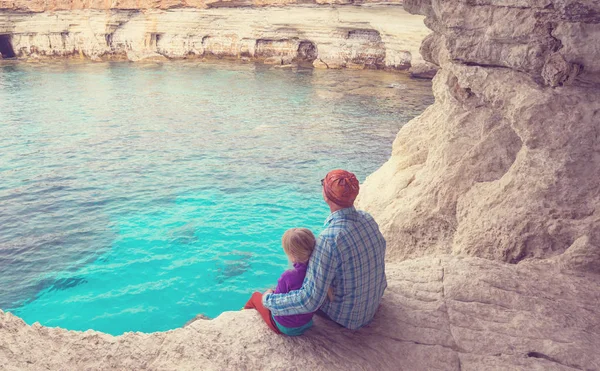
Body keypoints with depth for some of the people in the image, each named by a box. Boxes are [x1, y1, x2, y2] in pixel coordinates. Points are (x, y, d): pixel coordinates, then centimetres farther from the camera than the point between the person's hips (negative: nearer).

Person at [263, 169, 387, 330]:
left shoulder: (329, 239, -36)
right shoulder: (367, 218, -14)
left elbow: (310, 301, -32)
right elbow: (380, 246, 9)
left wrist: (270, 300, -17)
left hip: (348, 317, -6)